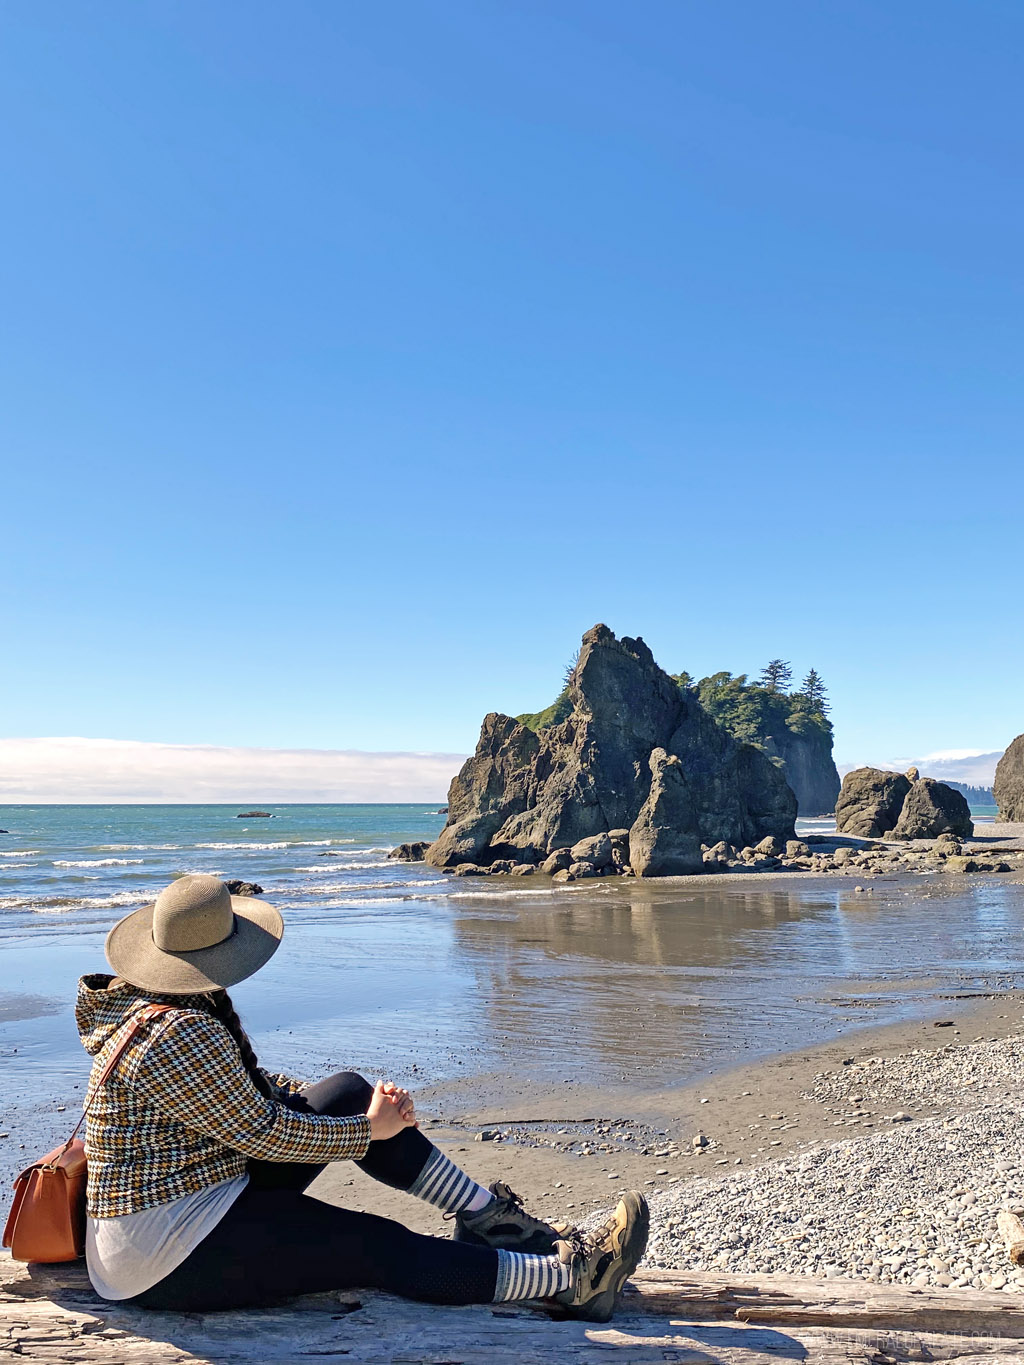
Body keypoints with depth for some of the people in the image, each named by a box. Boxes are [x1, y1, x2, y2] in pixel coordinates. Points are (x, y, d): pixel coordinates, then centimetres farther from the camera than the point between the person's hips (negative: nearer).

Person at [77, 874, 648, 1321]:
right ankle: (571, 1277, -8)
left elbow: (249, 1086, 13)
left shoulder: (161, 1006, 6)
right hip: (166, 1260, -10)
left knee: (349, 1091, 1)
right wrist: (366, 1131, -9)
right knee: (376, 1248, -13)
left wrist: (358, 1107, 4)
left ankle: (486, 1214, 5)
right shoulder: (178, 1035, -27)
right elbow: (261, 1133, -23)